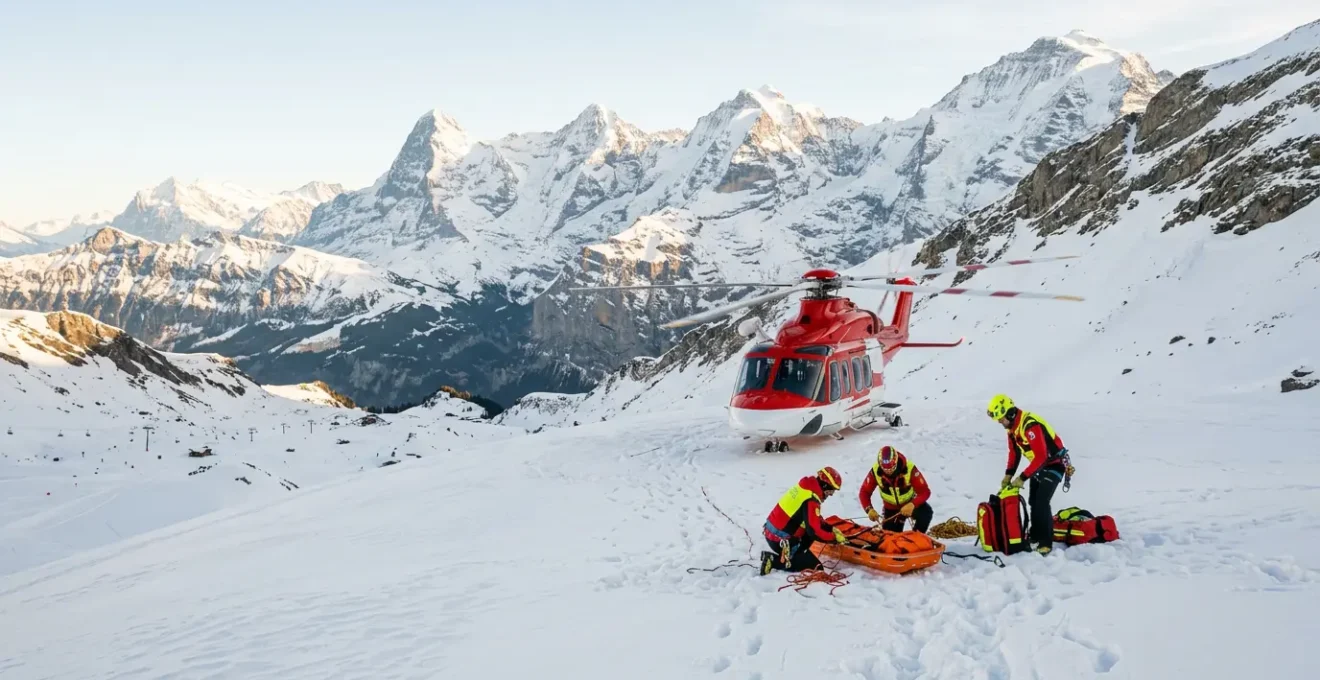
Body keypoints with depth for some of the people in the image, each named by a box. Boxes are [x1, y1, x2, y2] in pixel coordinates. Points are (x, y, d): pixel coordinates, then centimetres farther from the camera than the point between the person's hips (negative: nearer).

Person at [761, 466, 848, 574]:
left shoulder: (806, 487, 7)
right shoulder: (811, 501, -22)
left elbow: (815, 520, 20)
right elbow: (814, 531, -25)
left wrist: (831, 529, 14)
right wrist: (835, 538, -12)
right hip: (781, 540, -9)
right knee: (816, 567, -3)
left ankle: (793, 557, 10)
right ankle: (774, 560, -9)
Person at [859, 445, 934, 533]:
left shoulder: (909, 468, -31)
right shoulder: (876, 471, -24)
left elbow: (925, 492, -30)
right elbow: (864, 492, -14)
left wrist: (912, 504, -49)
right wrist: (869, 509, -34)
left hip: (911, 504, -2)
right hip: (891, 509, 2)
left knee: (926, 513, -31)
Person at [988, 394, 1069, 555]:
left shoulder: (1030, 425, -32)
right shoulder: (1012, 427, -1)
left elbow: (1040, 456, -33)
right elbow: (1014, 452, 11)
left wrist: (1023, 477, -29)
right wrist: (1008, 475, 3)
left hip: (1054, 463, -9)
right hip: (1039, 464, 9)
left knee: (1041, 503, -17)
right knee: (1033, 502, 13)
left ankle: (1046, 543, -12)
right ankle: (1035, 535, 28)